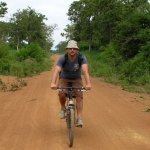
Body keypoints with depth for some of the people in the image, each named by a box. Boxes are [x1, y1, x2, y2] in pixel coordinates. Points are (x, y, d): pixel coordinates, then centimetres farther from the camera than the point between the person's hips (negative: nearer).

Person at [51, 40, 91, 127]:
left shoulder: (82, 58, -25)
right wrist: (53, 83, -58)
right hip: (64, 78, -1)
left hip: (76, 79, 1)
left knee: (79, 96, -19)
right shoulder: (62, 58, -26)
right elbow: (56, 71, -40)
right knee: (62, 94, -26)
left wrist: (88, 83, -56)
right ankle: (63, 108, 3)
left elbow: (85, 71, -39)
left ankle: (79, 118, -16)